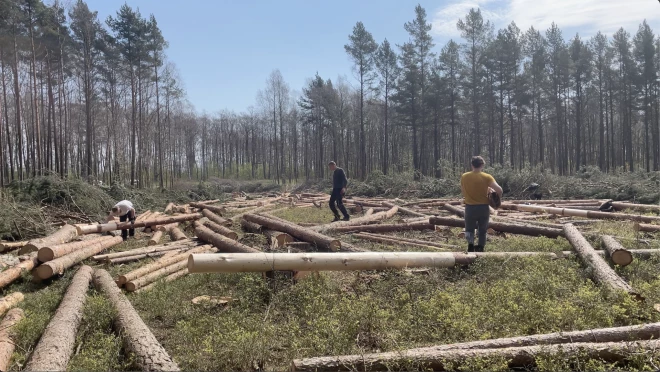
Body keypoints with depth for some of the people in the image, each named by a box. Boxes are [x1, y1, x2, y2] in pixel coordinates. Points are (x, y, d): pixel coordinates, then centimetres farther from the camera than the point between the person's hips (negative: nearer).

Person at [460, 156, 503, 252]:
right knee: (482, 230, 16)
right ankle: (480, 249, 17)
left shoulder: (464, 177, -2)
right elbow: (499, 190, -17)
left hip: (470, 207, 1)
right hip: (483, 207, -1)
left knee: (469, 229, 16)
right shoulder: (487, 177, -10)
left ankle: (470, 244, -9)